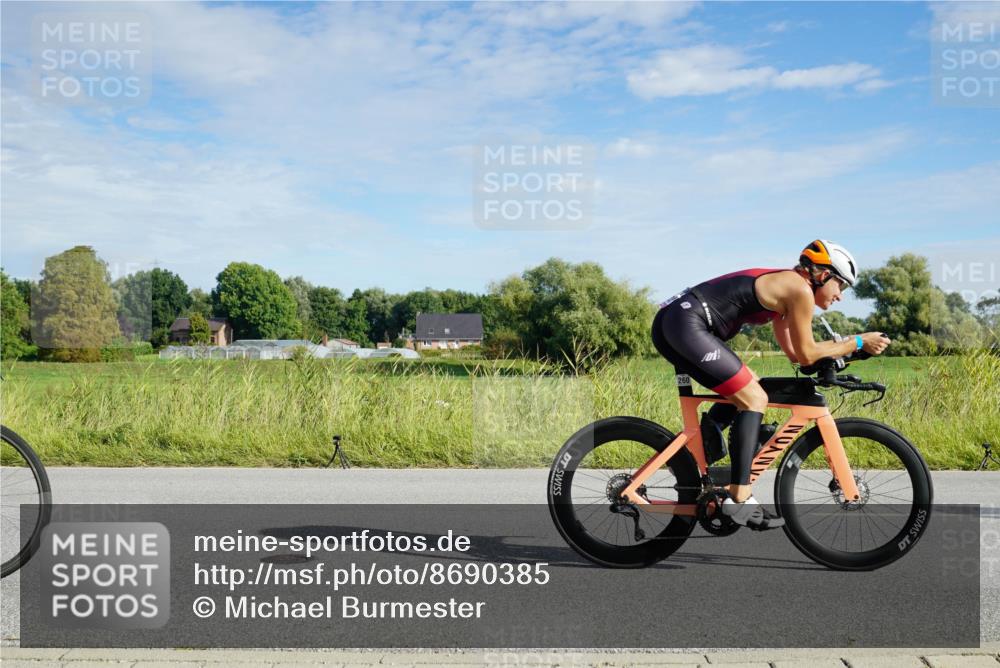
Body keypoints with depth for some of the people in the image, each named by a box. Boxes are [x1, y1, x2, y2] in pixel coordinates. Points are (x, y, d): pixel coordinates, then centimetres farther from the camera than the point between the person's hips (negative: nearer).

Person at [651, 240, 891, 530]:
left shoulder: (782, 285, 25)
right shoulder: (800, 289, -3)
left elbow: (793, 352, 28)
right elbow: (806, 354, 1)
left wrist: (844, 346, 25)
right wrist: (858, 342, 10)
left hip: (669, 320, 10)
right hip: (688, 325, -10)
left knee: (740, 392, 20)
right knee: (754, 399, -7)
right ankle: (739, 500, -10)